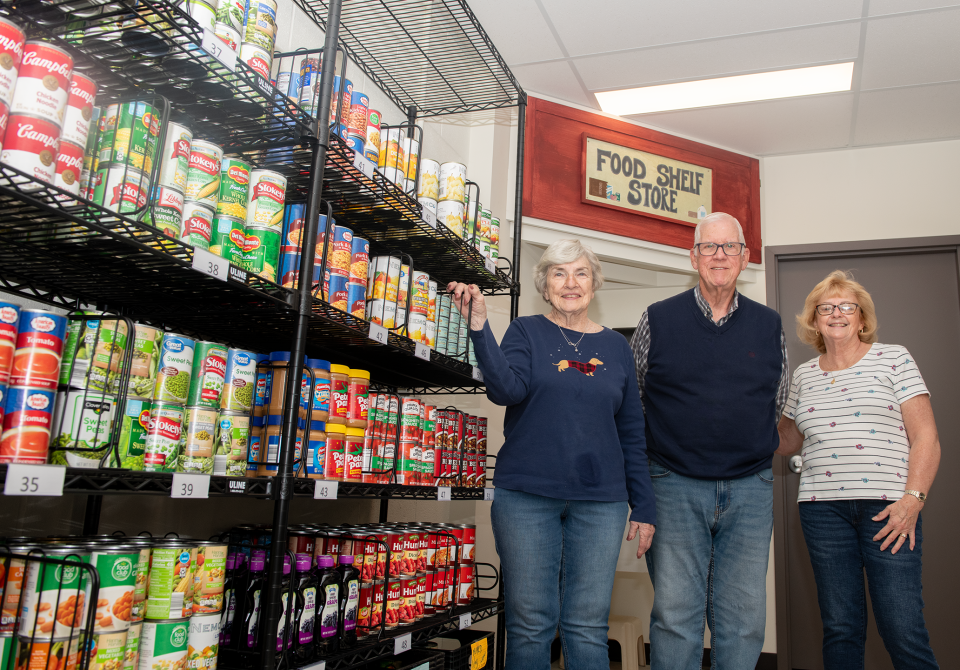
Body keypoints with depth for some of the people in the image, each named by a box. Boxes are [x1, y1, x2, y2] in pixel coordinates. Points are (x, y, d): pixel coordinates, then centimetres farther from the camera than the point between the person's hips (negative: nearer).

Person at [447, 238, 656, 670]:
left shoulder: (615, 346, 12)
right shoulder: (526, 332, 5)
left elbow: (632, 431, 12)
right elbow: (507, 389, -14)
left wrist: (644, 506, 9)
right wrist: (479, 327, -25)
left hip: (600, 501, 2)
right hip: (527, 495, -2)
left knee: (587, 627, 6)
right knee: (530, 625, 5)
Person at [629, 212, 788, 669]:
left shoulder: (769, 326, 8)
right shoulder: (657, 320, 1)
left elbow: (778, 401, 19)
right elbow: (628, 400, 9)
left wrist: (753, 449, 13)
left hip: (750, 488, 2)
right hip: (676, 485, -2)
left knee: (743, 618, 8)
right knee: (675, 613, 1)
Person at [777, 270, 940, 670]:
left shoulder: (893, 359, 5)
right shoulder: (804, 375, 14)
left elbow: (925, 436, -1)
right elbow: (786, 441, 23)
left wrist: (913, 498, -11)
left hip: (887, 505, -3)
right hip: (823, 507, 3)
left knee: (903, 630, -6)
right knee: (840, 628, 6)